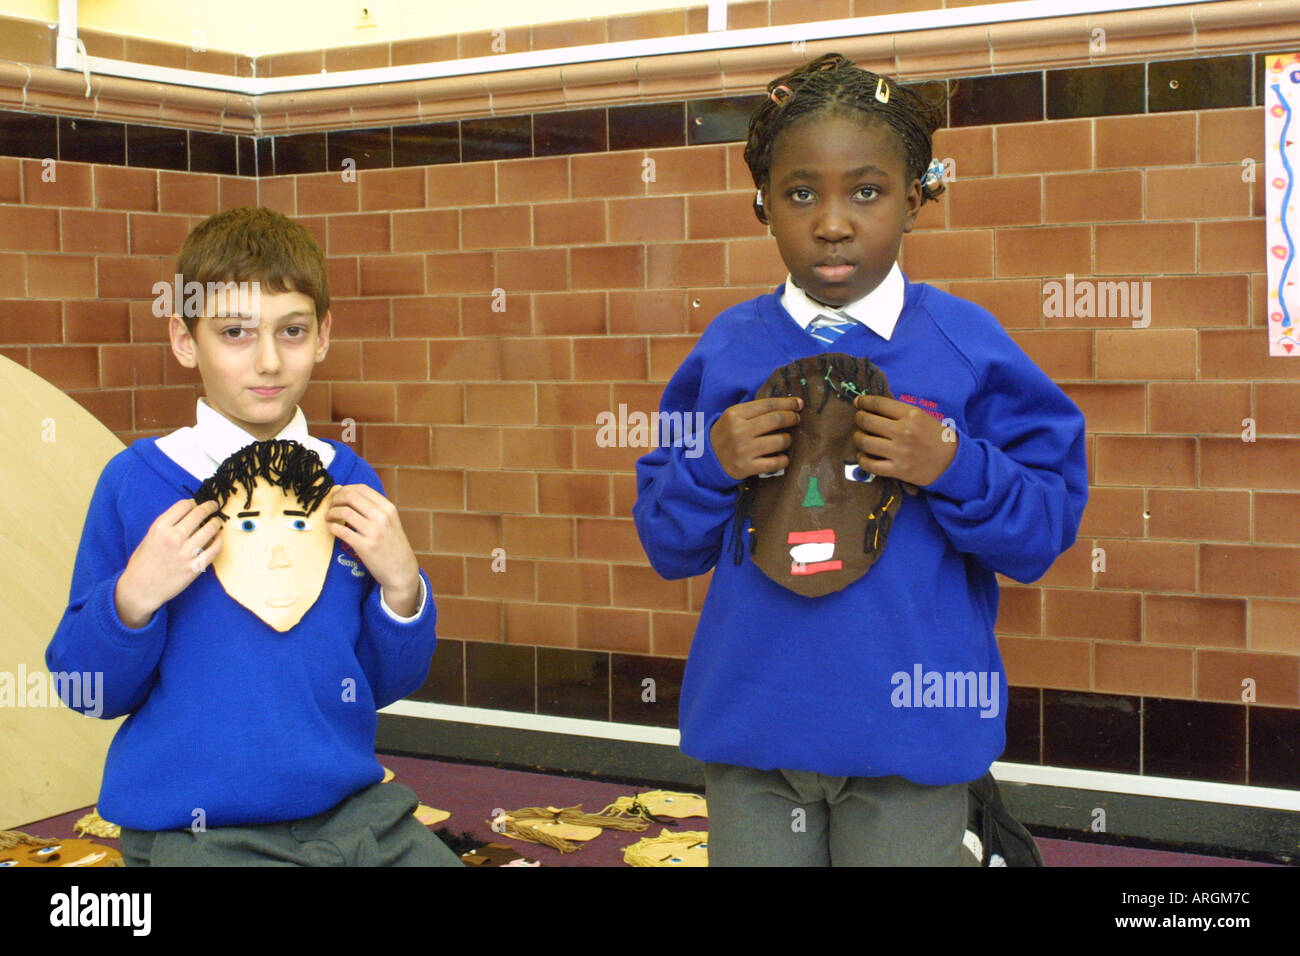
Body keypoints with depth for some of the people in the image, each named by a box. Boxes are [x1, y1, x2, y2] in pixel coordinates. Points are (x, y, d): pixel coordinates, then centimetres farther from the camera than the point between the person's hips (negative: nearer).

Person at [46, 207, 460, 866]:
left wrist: (401, 586, -6)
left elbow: (386, 684, 10)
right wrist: (132, 598, -18)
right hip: (195, 833, -3)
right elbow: (89, 688, -2)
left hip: (355, 810, 4)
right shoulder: (137, 481, -5)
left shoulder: (350, 482, 4)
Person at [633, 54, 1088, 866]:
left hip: (909, 734, -1)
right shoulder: (727, 350, 2)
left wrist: (953, 468, -18)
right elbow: (670, 547, 7)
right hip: (750, 729, 2)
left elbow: (1044, 533, -2)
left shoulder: (969, 347, -3)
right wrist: (712, 466, -12)